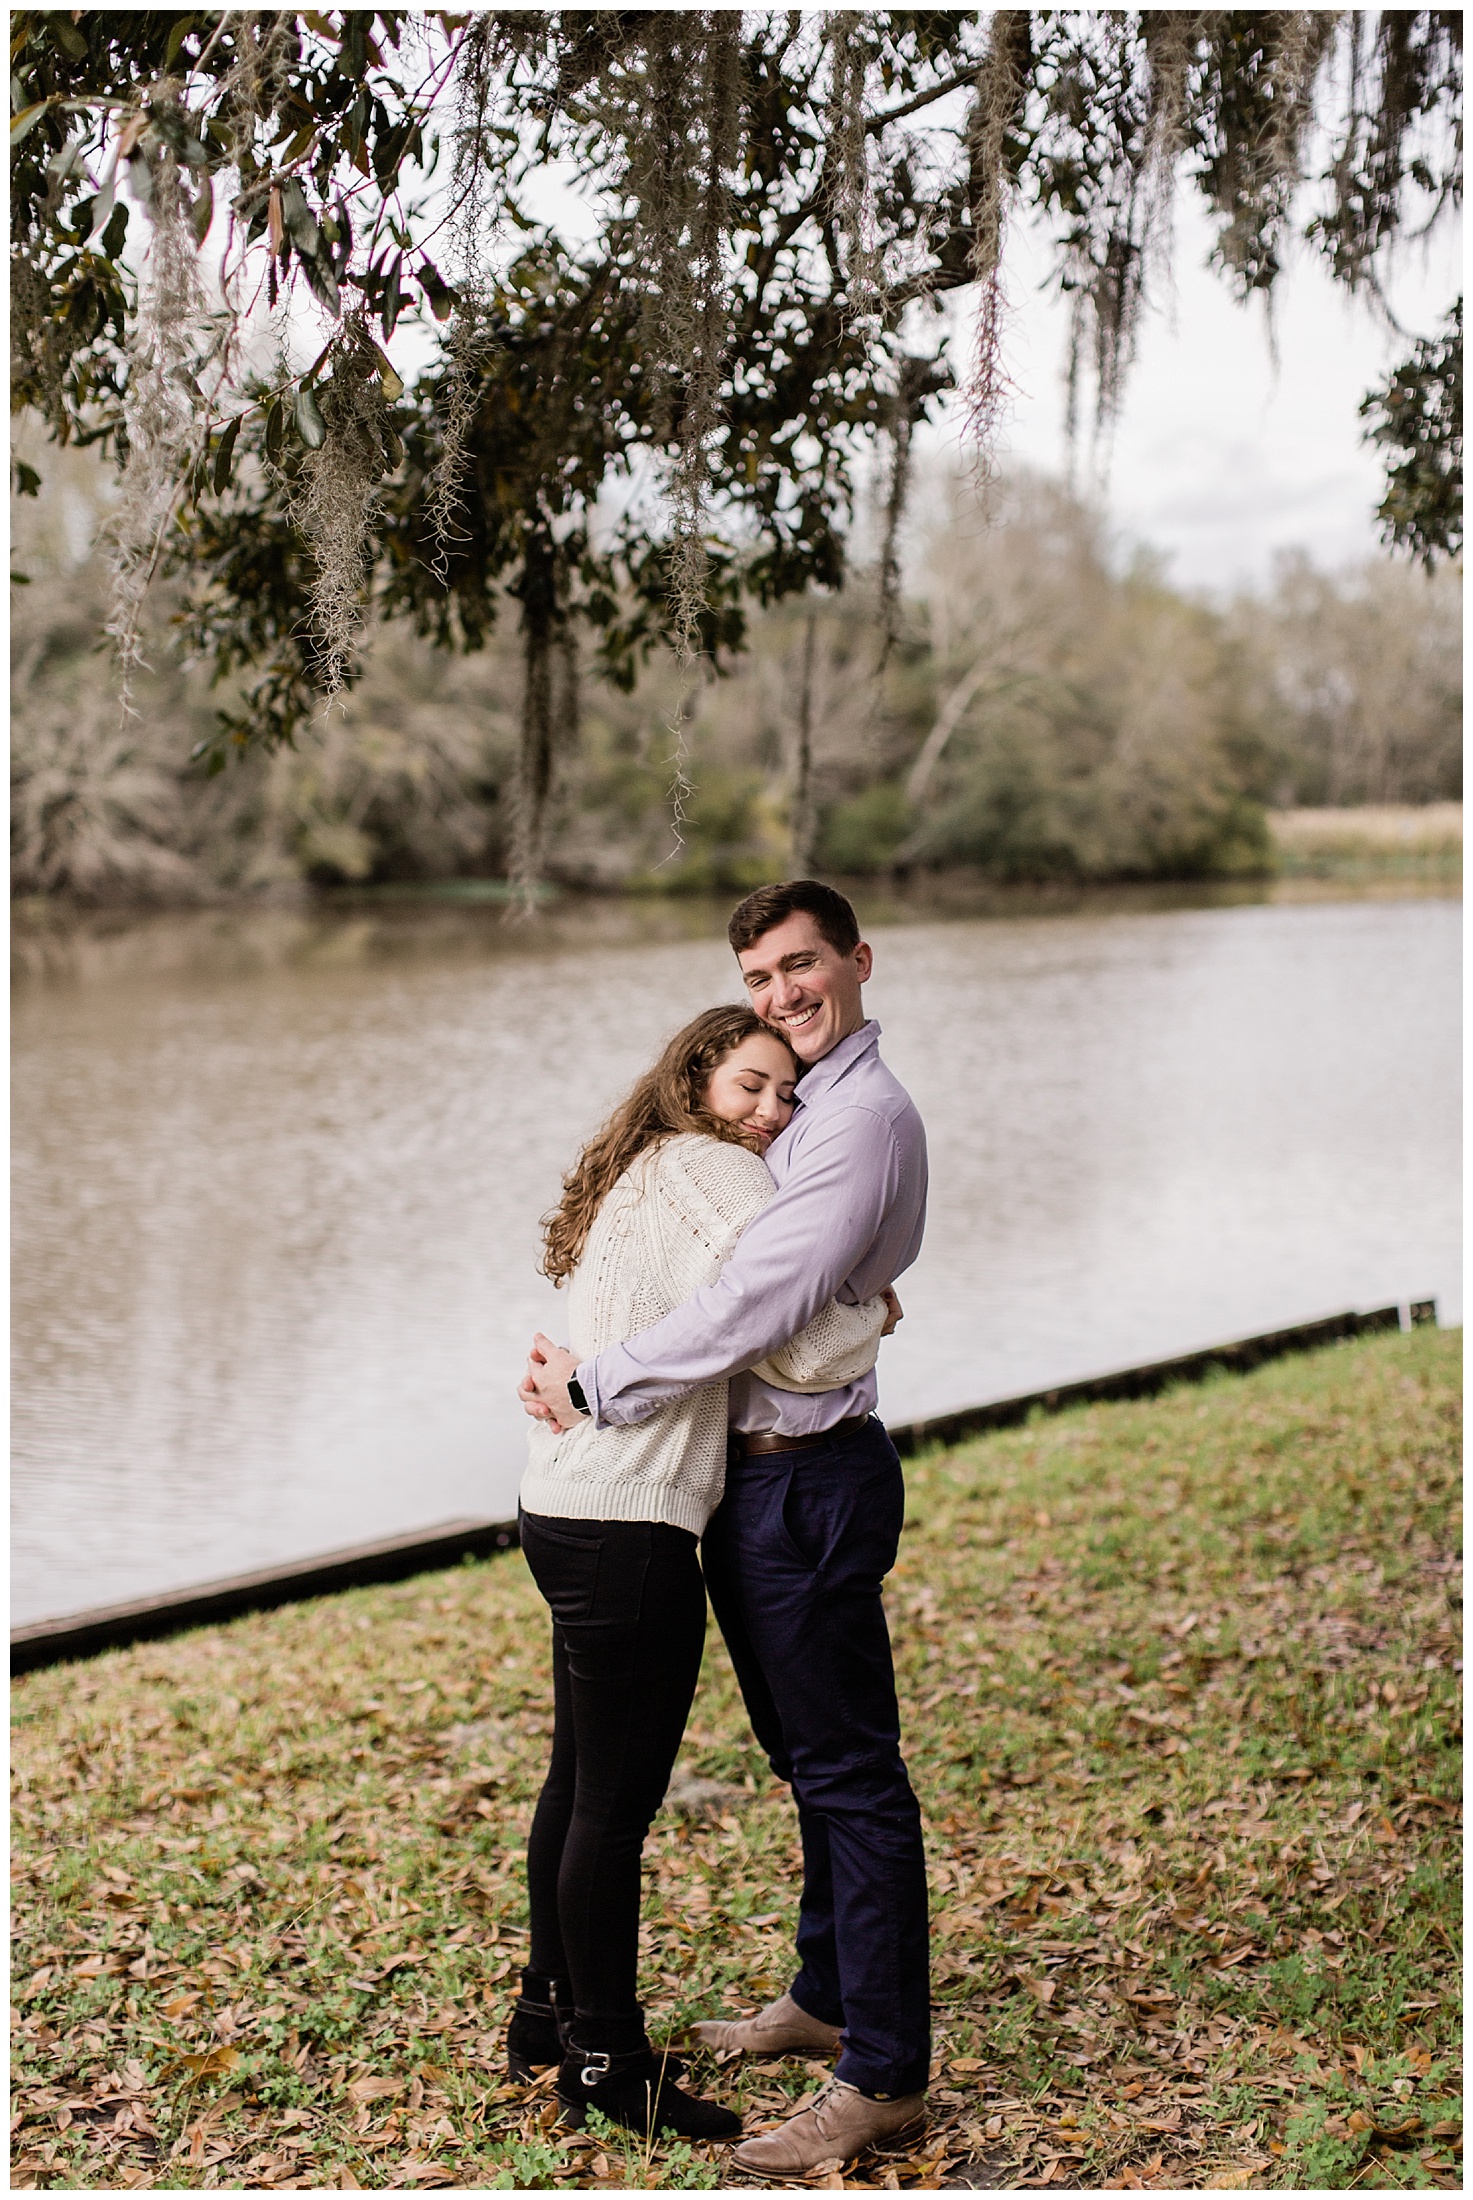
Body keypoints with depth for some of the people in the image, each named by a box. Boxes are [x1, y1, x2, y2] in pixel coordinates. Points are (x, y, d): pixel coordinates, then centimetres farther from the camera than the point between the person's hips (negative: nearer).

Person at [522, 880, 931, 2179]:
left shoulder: (865, 1116, -15)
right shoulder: (802, 1111, 17)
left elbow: (760, 1303, -23)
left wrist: (594, 1387, -16)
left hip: (809, 1484, -10)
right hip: (756, 1479, 10)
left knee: (849, 1775, -4)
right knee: (813, 1762, 20)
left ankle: (884, 2077, 4)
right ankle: (828, 1999, 35)